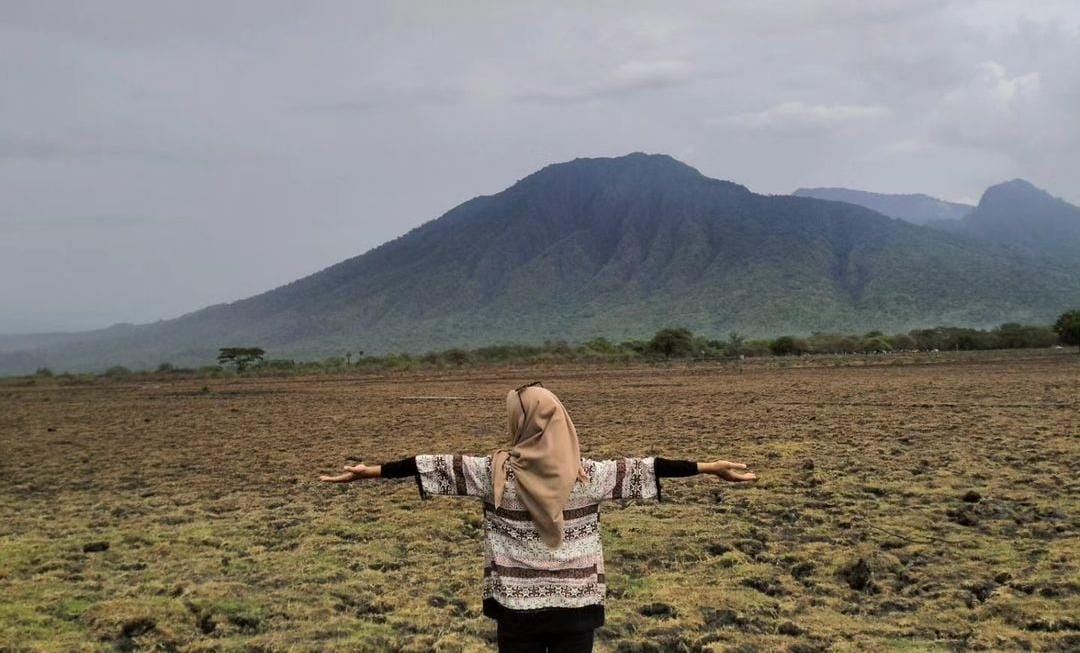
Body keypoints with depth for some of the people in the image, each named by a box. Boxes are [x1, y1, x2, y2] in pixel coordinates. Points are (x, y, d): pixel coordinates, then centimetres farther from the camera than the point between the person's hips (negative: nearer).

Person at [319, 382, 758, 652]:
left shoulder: (496, 472, -9)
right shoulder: (588, 475, -6)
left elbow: (440, 466, -5)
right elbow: (640, 469, 1)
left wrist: (374, 471, 3)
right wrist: (706, 468, 10)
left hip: (517, 604, -1)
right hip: (576, 603, 1)